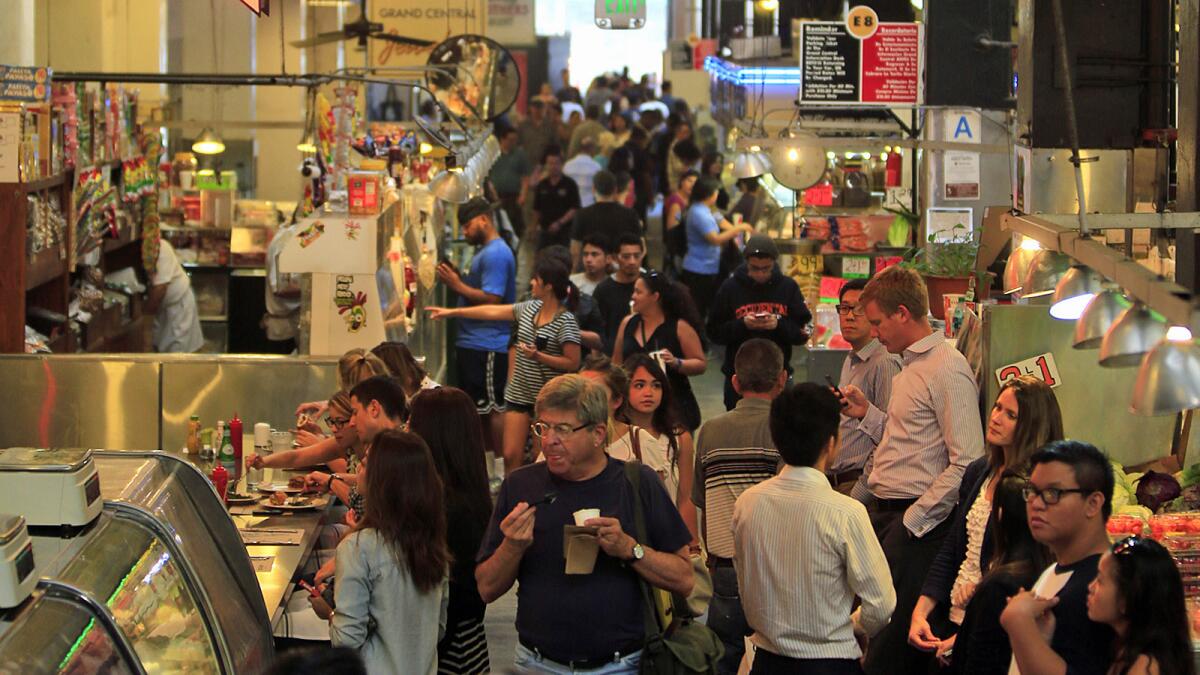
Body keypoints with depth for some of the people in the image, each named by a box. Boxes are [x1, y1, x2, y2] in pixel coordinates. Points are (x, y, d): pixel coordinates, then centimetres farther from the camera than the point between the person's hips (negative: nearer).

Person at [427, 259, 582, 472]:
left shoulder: (565, 321, -15)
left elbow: (573, 363, -15)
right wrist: (451, 312, 17)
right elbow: (493, 312, 14)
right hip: (519, 393, 6)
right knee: (511, 456, 2)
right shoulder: (530, 308, 6)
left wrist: (538, 356, -23)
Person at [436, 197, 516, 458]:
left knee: (492, 409, -7)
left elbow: (491, 299, -21)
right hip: (472, 344, 11)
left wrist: (457, 285, -14)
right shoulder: (485, 251, 19)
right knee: (478, 409, 13)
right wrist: (457, 278, 11)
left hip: (487, 347, -11)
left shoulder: (496, 254, -14)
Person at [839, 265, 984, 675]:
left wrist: (912, 520, -17)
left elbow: (967, 464, -19)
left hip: (916, 524, -10)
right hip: (883, 512, 10)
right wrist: (867, 413, 15)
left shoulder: (947, 370, -13)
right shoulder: (910, 365, 18)